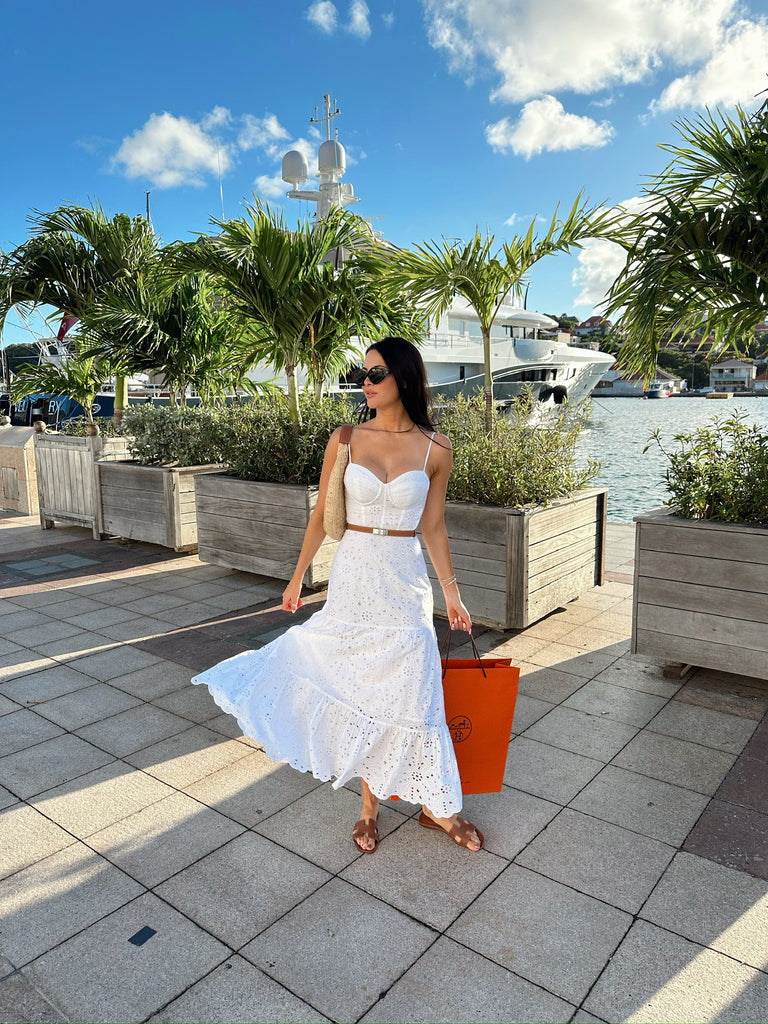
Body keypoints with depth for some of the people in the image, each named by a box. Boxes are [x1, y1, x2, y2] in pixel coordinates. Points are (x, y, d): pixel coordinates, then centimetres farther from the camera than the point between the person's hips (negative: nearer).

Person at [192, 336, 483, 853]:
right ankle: (370, 804, 31)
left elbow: (433, 526, 5)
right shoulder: (345, 440, -2)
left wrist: (451, 591, 5)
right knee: (358, 691, 10)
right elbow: (322, 516, 5)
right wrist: (297, 577, 9)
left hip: (405, 581, -1)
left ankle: (436, 806, 27)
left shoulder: (436, 448, -3)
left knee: (409, 694, 4)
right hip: (353, 576, 1)